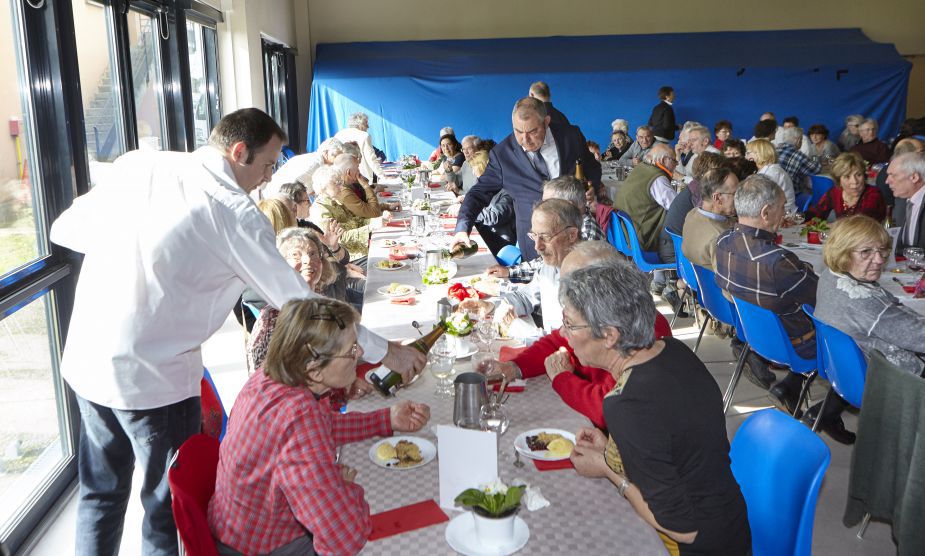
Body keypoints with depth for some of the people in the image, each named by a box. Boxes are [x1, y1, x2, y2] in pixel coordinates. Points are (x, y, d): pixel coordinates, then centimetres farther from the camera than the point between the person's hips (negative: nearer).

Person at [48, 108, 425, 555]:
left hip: (84, 362, 7)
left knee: (101, 491, 25)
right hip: (151, 379, -6)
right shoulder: (233, 212, -16)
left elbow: (64, 230, 9)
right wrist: (385, 352, -6)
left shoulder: (136, 164, 0)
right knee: (169, 503, 15)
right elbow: (299, 303, -14)